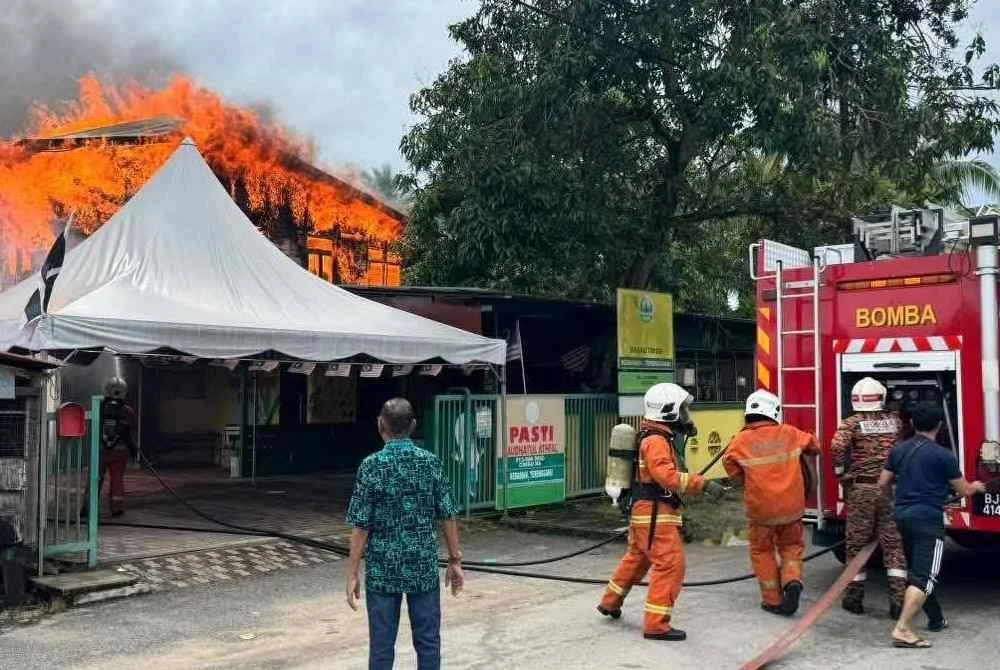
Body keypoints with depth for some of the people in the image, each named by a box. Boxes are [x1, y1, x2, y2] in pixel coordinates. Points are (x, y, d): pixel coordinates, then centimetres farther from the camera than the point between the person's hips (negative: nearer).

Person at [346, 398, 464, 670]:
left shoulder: (371, 466, -9)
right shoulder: (431, 462, -1)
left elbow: (361, 525, -10)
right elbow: (447, 516, 0)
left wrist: (352, 573, -3)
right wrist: (455, 560, 11)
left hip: (382, 569, -2)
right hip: (424, 567, 2)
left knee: (382, 644, 7)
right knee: (428, 640, 11)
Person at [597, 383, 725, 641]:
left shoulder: (657, 437, 13)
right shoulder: (656, 441, -20)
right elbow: (667, 476, -31)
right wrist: (703, 484, -31)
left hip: (646, 512, 11)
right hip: (655, 515, -11)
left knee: (636, 559, 24)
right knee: (670, 565, -8)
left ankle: (610, 602, 37)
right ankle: (656, 625, -6)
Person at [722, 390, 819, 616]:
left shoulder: (742, 440, -10)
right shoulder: (789, 433, -4)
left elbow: (730, 465, -2)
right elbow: (814, 445, 12)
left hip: (761, 507, -1)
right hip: (791, 505, 2)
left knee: (762, 551, 17)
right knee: (791, 546, 22)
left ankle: (773, 600, 16)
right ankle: (792, 581, -4)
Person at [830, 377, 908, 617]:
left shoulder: (852, 423, -4)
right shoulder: (895, 420, 5)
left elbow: (838, 445, -19)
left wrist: (840, 473, -6)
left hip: (861, 489, -2)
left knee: (857, 544, 8)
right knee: (893, 544, 6)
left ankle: (854, 597, 16)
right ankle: (898, 599, 1)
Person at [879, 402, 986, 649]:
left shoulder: (898, 450, 7)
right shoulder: (944, 455, -8)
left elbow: (883, 484, 11)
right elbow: (963, 491, 2)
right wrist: (975, 487, 25)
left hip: (902, 516, 6)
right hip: (928, 518, -6)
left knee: (919, 570, 21)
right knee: (923, 576, -10)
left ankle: (936, 619, 35)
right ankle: (903, 629, -20)